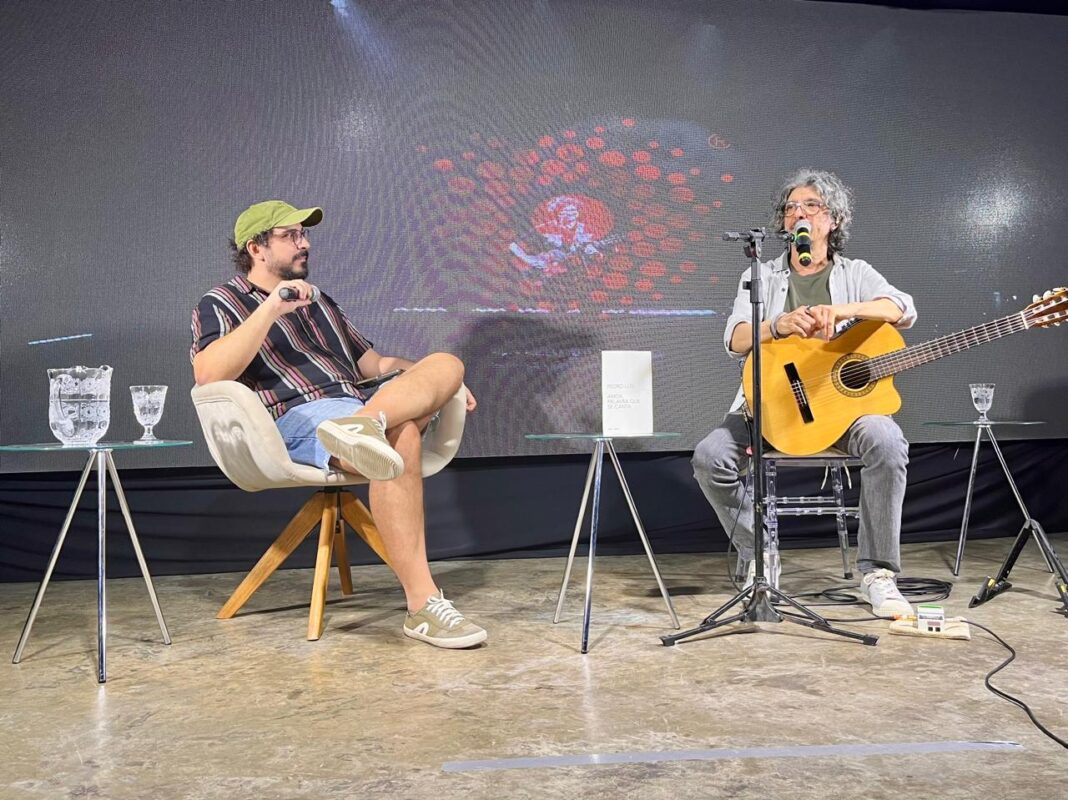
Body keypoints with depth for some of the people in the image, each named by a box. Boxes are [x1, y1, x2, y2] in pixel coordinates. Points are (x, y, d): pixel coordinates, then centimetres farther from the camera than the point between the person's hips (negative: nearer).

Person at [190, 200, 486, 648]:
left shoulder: (319, 302, 33)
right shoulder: (222, 304, 11)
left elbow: (372, 363, 33)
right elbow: (208, 375, -10)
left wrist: (433, 385, 15)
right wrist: (270, 309, -14)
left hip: (357, 403, 7)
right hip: (298, 419, -7)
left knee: (447, 364, -17)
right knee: (400, 438, -36)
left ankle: (364, 425, -46)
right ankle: (422, 607, -38)